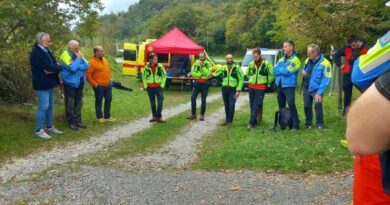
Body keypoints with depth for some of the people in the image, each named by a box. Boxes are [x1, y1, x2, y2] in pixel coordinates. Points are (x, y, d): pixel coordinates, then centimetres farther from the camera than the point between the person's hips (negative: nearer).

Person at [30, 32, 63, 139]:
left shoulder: (46, 50, 11)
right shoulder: (36, 53, -19)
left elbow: (54, 64, 10)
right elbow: (49, 67, -24)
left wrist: (53, 70, -10)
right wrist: (62, 67, -12)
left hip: (49, 83, 9)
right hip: (42, 84, -9)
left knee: (50, 105, 15)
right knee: (43, 106, -5)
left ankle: (49, 126, 26)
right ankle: (39, 130, 5)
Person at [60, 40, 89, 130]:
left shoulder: (79, 54, 7)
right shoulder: (65, 55, -13)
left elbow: (87, 66, -2)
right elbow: (72, 68, -26)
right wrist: (78, 58, -18)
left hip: (80, 82, 7)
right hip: (70, 83, -6)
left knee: (79, 102, 12)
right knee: (70, 103, 2)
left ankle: (78, 120, 22)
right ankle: (71, 122, 11)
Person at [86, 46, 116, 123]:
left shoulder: (104, 59, 8)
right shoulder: (92, 62, -17)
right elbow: (88, 75, -18)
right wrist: (94, 84, -15)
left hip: (108, 84, 7)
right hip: (99, 86, -7)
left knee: (108, 100, 12)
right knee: (99, 101, 7)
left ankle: (107, 116, 23)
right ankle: (100, 117, 21)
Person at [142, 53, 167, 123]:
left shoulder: (160, 66, -4)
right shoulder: (147, 67, -2)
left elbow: (164, 76, 2)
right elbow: (144, 77, 9)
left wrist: (162, 85, -2)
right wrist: (145, 86, 4)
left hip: (158, 86, -1)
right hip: (150, 87, 1)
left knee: (160, 101, -11)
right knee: (152, 102, 8)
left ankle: (158, 117, -5)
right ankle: (154, 116, 20)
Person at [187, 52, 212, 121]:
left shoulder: (208, 64, -1)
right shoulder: (196, 63, 3)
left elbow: (208, 73, -16)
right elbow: (193, 73, -7)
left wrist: (202, 66, -19)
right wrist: (202, 74, -16)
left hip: (204, 84, -2)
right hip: (197, 83, 2)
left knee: (203, 100, 3)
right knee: (193, 98, -4)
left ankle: (202, 115, 12)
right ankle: (193, 114, 5)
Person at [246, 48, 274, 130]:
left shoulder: (267, 63, -6)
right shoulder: (251, 64, 7)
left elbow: (272, 74, -1)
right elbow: (248, 73, 25)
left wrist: (266, 82, 2)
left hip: (261, 88, -5)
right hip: (251, 87, 5)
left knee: (256, 106, -8)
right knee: (252, 105, 8)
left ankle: (252, 123, -8)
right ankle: (254, 121, 19)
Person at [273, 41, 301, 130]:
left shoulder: (295, 60, -7)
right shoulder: (281, 59, 15)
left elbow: (287, 72, -18)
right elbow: (275, 71, 5)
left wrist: (279, 70, -3)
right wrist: (283, 71, -10)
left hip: (289, 86, -7)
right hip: (279, 85, 7)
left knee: (291, 105, -11)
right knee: (281, 106, 14)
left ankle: (295, 125, -5)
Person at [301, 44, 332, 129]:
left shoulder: (324, 63, -17)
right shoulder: (307, 60, 4)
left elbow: (326, 80, -18)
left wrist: (320, 92, -22)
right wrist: (303, 72, -4)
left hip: (316, 89, -6)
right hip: (306, 88, 6)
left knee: (318, 105, -14)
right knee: (307, 106, 9)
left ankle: (320, 124, 3)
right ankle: (308, 122, 26)